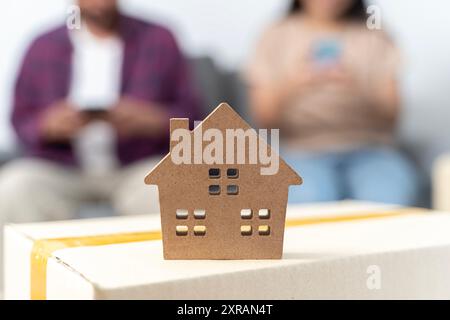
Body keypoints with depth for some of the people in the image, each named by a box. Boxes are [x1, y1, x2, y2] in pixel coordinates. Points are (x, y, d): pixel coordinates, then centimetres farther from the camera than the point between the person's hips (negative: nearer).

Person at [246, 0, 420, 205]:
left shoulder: (374, 36, 10)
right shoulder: (276, 37, 8)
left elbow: (391, 114, 1)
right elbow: (264, 119, 1)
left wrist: (359, 89, -19)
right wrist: (289, 87, -19)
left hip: (368, 150, 1)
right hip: (304, 151, -1)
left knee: (390, 196, -29)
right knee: (306, 198, -32)